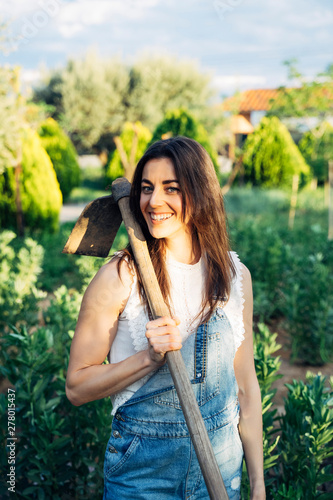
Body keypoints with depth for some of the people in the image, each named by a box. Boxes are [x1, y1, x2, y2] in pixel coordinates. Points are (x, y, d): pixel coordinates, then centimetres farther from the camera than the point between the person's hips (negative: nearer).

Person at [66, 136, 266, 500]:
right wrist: (150, 357, -25)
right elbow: (76, 387, -10)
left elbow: (246, 384, 3)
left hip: (222, 465, 3)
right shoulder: (119, 277, -15)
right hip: (141, 470, -3)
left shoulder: (235, 275, -4)